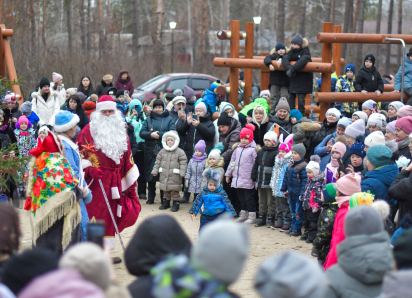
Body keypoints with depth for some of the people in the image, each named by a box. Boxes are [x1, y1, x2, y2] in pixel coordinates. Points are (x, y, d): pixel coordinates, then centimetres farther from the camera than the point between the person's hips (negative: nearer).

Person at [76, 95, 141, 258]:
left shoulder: (120, 131, 15)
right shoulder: (89, 130, -1)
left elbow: (127, 158, 18)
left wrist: (131, 182, 15)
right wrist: (90, 168, -19)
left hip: (115, 182, 5)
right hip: (95, 182, -5)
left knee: (111, 216, 6)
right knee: (96, 214, -10)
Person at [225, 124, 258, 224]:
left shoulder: (253, 149, -8)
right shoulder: (237, 148, 12)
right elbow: (232, 162, 20)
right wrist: (228, 174, 21)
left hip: (248, 181, -7)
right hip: (237, 179, 7)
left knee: (249, 198, -1)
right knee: (241, 198, 16)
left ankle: (252, 216, 6)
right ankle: (243, 215, 26)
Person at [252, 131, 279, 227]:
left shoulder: (276, 153, -9)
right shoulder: (261, 152, 12)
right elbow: (256, 166, 18)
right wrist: (254, 178, 14)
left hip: (270, 182, -7)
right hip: (260, 181, 7)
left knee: (271, 202, 1)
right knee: (262, 201, 14)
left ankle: (270, 219, 9)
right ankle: (261, 218, 22)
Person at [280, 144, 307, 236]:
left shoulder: (303, 166, -14)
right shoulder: (290, 165, 11)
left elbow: (305, 180, -17)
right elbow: (286, 177, 18)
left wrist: (302, 193, -20)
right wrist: (284, 189, 17)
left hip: (298, 194, -8)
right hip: (291, 193, 8)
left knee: (298, 212, -1)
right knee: (293, 211, 16)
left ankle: (297, 229, 5)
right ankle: (293, 227, 24)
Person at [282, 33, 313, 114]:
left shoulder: (305, 51, -9)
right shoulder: (292, 51, 4)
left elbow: (303, 60, -29)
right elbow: (285, 59, -13)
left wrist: (292, 70, -38)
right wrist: (289, 68, -34)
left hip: (304, 78, -5)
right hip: (294, 78, 5)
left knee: (301, 97, -8)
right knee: (291, 95, 3)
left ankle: (301, 114, 0)